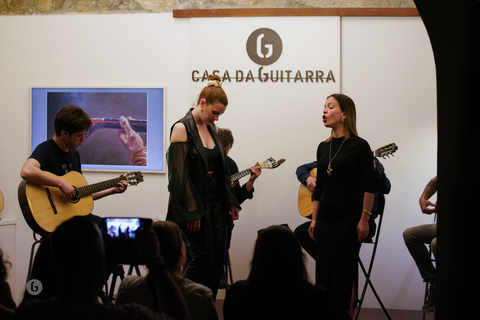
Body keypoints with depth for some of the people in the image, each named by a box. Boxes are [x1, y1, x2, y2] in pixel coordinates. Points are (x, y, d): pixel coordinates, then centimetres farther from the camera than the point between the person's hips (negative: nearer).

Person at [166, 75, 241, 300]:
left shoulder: (211, 127, 11)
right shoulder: (182, 128, -12)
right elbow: (180, 173, -16)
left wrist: (230, 202, 15)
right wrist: (191, 212, -18)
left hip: (215, 203, 7)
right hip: (195, 204, -7)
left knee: (217, 259, 5)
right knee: (203, 256, -7)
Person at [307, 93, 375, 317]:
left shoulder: (359, 146, -8)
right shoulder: (323, 147, 10)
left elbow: (369, 186, -10)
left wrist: (364, 219, -14)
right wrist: (314, 219, 11)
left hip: (348, 220, -6)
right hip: (325, 220, 6)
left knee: (344, 273, -1)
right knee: (323, 272, 7)